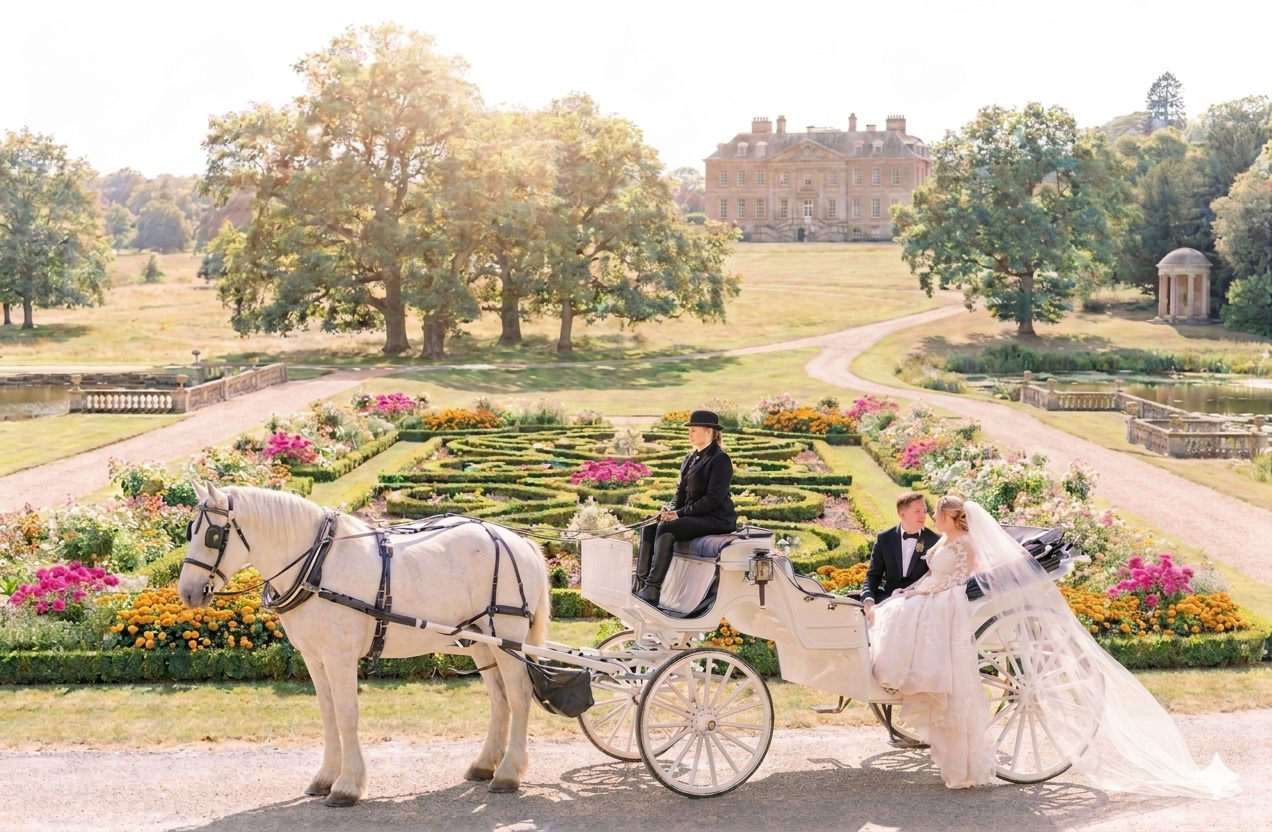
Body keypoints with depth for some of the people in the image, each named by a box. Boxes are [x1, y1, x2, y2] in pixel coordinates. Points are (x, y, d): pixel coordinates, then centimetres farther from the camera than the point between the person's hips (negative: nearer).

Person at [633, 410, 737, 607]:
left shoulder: (720, 459, -10)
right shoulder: (690, 459, 15)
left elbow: (714, 498, -18)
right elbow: (681, 492, 18)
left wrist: (680, 513, -20)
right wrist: (671, 509, -4)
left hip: (716, 518, -8)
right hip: (693, 516, 9)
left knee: (666, 530, -29)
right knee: (649, 530, -10)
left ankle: (652, 591, -34)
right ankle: (641, 586, -14)